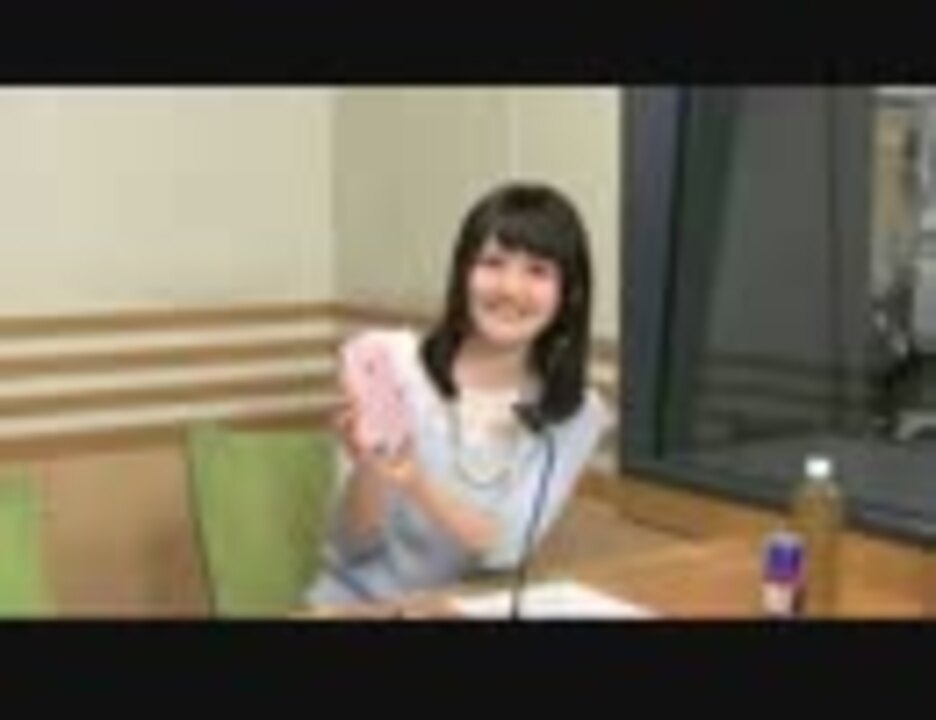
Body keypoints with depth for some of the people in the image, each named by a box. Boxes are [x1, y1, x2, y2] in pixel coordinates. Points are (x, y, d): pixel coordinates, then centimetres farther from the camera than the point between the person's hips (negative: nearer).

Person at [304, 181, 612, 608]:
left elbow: (507, 549, -14)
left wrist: (414, 482, -29)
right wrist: (367, 468, -25)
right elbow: (353, 547, -6)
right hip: (357, 604, -1)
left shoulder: (577, 414, -3)